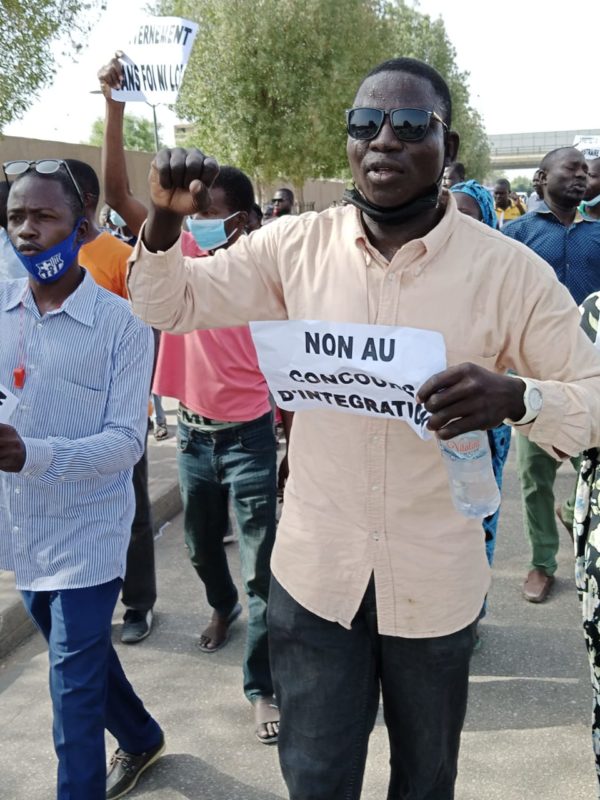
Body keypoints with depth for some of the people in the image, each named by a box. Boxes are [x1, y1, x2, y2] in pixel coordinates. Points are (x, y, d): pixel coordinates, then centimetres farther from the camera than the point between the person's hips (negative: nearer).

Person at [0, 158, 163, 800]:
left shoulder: (121, 324, -13)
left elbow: (127, 440, -18)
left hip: (85, 533, -5)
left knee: (74, 687, 3)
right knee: (82, 654, 24)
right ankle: (140, 739, 49)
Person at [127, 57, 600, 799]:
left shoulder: (509, 269, -12)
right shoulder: (295, 245, -5)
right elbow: (169, 306, 3)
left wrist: (515, 397, -29)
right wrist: (165, 218, -17)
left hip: (436, 579, -1)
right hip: (314, 569, 1)